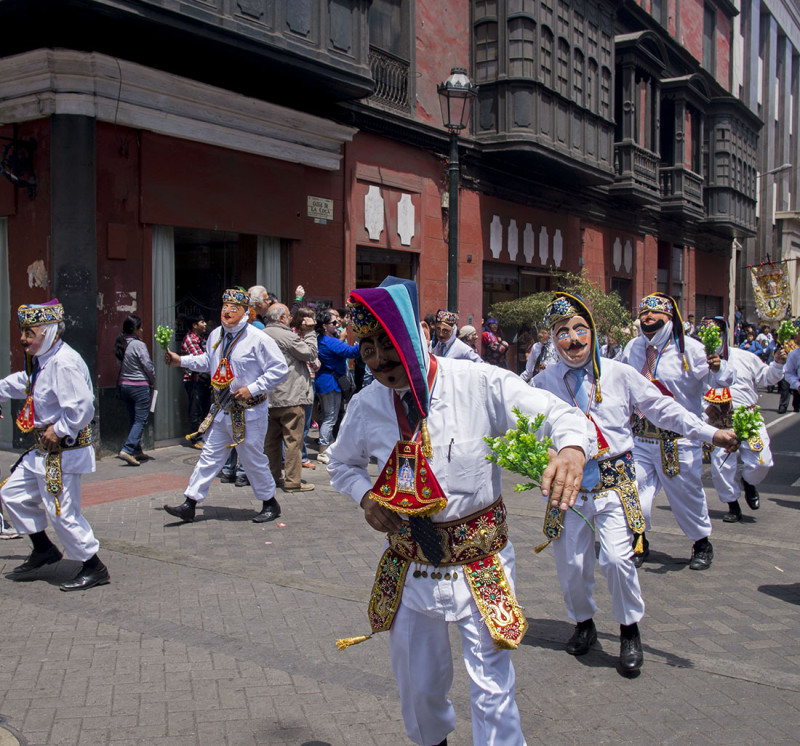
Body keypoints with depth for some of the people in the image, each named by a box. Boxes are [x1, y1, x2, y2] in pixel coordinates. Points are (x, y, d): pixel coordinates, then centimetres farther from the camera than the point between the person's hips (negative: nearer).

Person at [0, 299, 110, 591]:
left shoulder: (64, 364, -23)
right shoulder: (43, 361, 10)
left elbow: (81, 408, -31)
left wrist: (59, 431, -21)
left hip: (65, 450, -11)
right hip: (44, 450, 11)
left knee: (62, 511, -5)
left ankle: (94, 568, 9)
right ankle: (43, 550, 32)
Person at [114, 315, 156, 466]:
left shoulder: (120, 344, 7)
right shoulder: (138, 345, -15)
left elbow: (120, 365, 11)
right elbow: (148, 366, -13)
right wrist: (152, 383, 4)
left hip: (124, 384, 8)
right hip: (139, 386, -8)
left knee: (134, 420, 15)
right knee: (141, 420, -5)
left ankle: (137, 451, 20)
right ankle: (127, 450, -15)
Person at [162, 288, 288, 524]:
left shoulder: (258, 339, -14)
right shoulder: (215, 335, 6)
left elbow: (280, 368, -14)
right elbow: (208, 361, 26)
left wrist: (253, 389, -18)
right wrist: (181, 361, 18)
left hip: (249, 411, -6)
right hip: (220, 408, 6)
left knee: (253, 458, 4)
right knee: (210, 456, 8)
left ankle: (270, 503, 22)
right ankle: (189, 504, 12)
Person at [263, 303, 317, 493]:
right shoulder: (287, 335, -14)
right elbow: (310, 354, -8)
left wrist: (302, 334, 15)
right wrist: (309, 332, 1)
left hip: (270, 397, 8)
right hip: (291, 397, -8)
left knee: (271, 439, 14)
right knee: (293, 439, -3)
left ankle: (271, 476, 21)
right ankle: (293, 481, -1)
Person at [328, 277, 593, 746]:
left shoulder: (481, 384, -17)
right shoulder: (366, 406, -3)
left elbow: (558, 414, -16)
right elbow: (343, 463, 16)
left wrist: (572, 448, -40)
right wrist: (365, 495, -6)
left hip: (479, 565, -4)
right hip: (410, 564, 4)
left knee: (492, 688, -2)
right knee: (417, 683, 21)